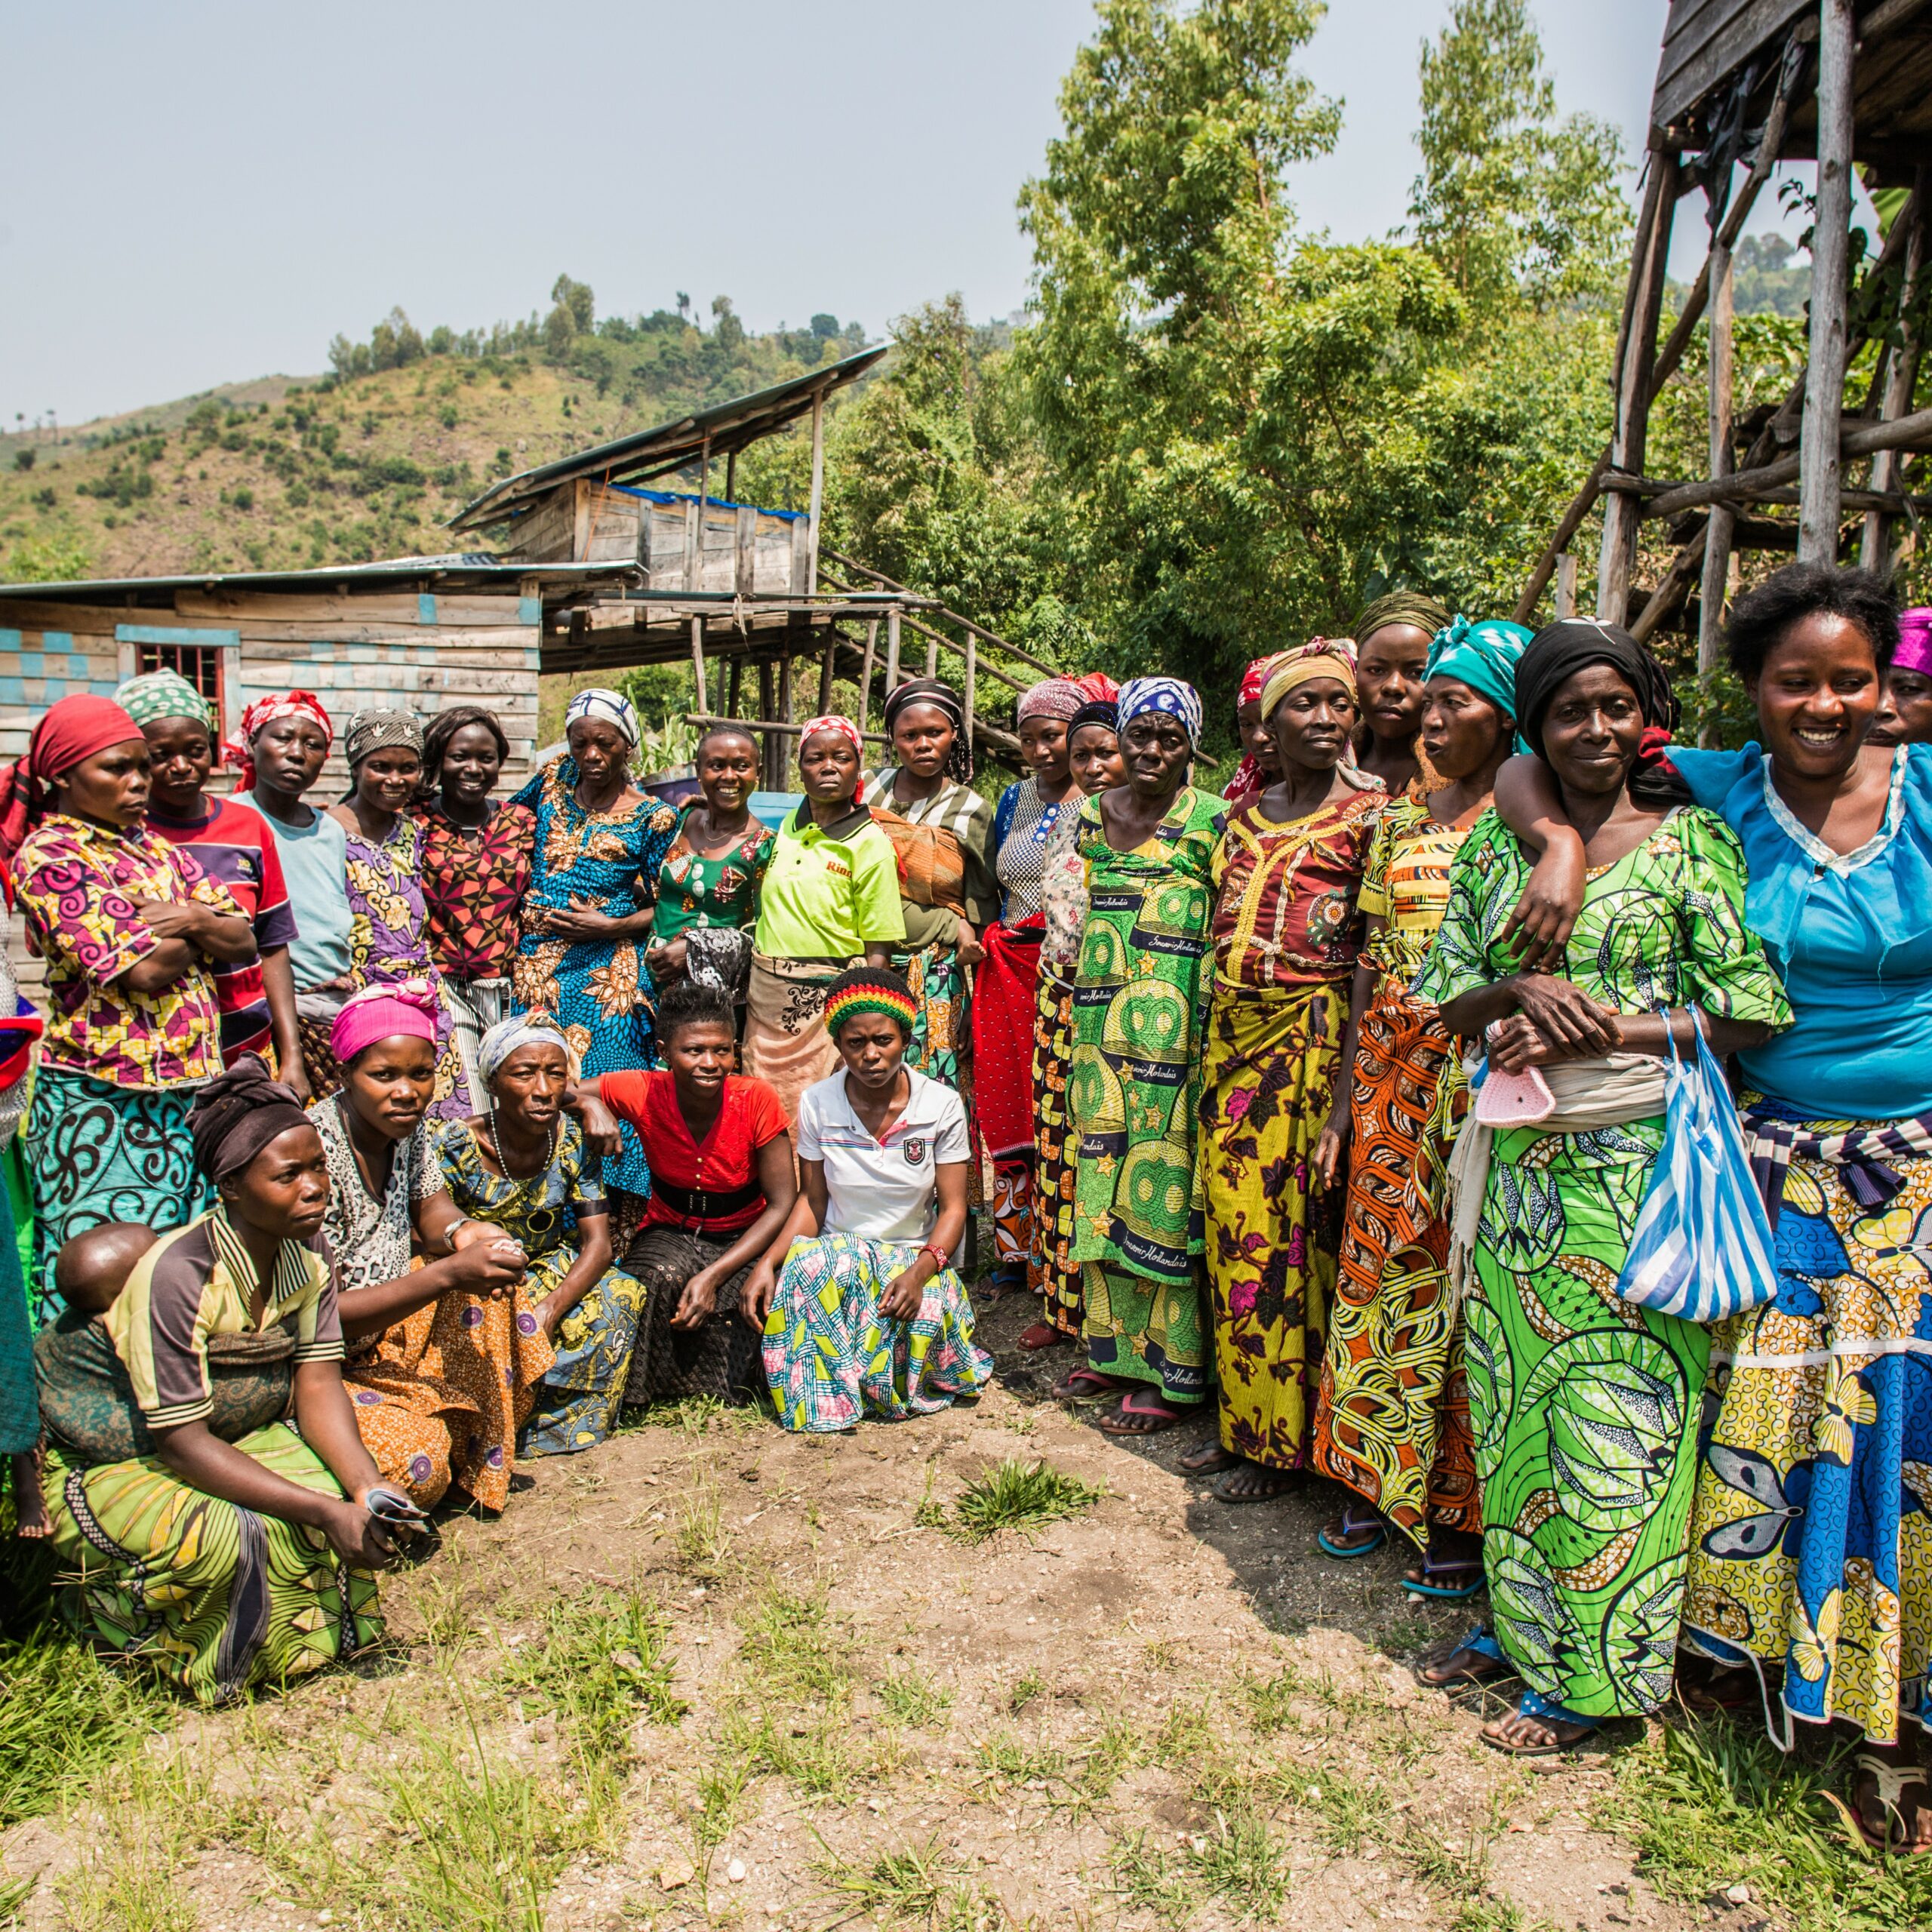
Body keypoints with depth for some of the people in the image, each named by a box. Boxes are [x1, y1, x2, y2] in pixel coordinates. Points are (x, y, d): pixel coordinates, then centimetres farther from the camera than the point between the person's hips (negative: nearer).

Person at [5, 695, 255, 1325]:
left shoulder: (151, 845, 14)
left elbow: (245, 941, 9)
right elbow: (144, 969, -16)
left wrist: (190, 919, -10)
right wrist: (204, 927, 1)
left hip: (192, 1090, 6)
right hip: (104, 1104, -6)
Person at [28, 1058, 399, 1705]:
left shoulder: (308, 1255, -10)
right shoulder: (177, 1274, -30)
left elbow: (317, 1386, -11)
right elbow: (182, 1442, -29)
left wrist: (368, 1491, -29)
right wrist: (326, 1513, -34)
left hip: (234, 1438, 6)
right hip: (106, 1465, -6)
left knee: (354, 1500, -19)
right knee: (228, 1541, -32)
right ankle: (108, 1597, 0)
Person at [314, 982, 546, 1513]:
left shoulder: (407, 1125, -4)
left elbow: (431, 1208, 10)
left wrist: (459, 1232, -16)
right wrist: (447, 1274, -34)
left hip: (386, 1334, 8)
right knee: (414, 1462, -30)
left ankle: (480, 1458, 3)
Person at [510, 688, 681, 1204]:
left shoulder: (652, 818, 0)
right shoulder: (554, 781, 10)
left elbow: (664, 908, 4)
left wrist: (611, 926, -11)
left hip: (609, 973, -3)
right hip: (537, 966, 4)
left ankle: (610, 1237, 0)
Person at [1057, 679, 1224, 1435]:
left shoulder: (1212, 821, -4)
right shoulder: (1092, 813, 13)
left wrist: (1211, 1033, -13)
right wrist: (1082, 1021, 16)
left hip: (1173, 1029, -6)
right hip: (1100, 1027, 6)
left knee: (1163, 1188, -3)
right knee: (1101, 1183, 10)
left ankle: (1172, 1377, 7)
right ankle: (1113, 1351, 23)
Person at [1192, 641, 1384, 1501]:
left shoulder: (1369, 811, -4)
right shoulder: (1244, 815, 14)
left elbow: (1375, 957, -10)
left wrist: (1347, 1074, -18)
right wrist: (1213, 1051, 11)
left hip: (1312, 1036, -6)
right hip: (1230, 1037, 6)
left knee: (1292, 1235, 0)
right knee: (1234, 1228, 10)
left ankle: (1283, 1439, 15)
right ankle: (1239, 1419, 25)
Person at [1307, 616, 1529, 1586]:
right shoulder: (1397, 821, 11)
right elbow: (1371, 967, 11)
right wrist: (1345, 1100, 10)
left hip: (1479, 1070, -5)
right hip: (1390, 1070, 6)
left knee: (1462, 1274, 1)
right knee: (1378, 1263, 11)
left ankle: (1461, 1515, 16)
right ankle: (1376, 1478, 27)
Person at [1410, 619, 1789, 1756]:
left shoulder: (1692, 839, -2)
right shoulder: (1494, 844, 9)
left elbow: (1748, 1016, -7)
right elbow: (1447, 1000, 8)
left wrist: (1598, 1030, -15)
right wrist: (1520, 991, -12)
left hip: (1638, 1161, -4)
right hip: (1520, 1162, 4)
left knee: (1618, 1408, 1)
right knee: (1513, 1395, 12)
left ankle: (1596, 1671, 16)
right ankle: (1520, 1619, 30)